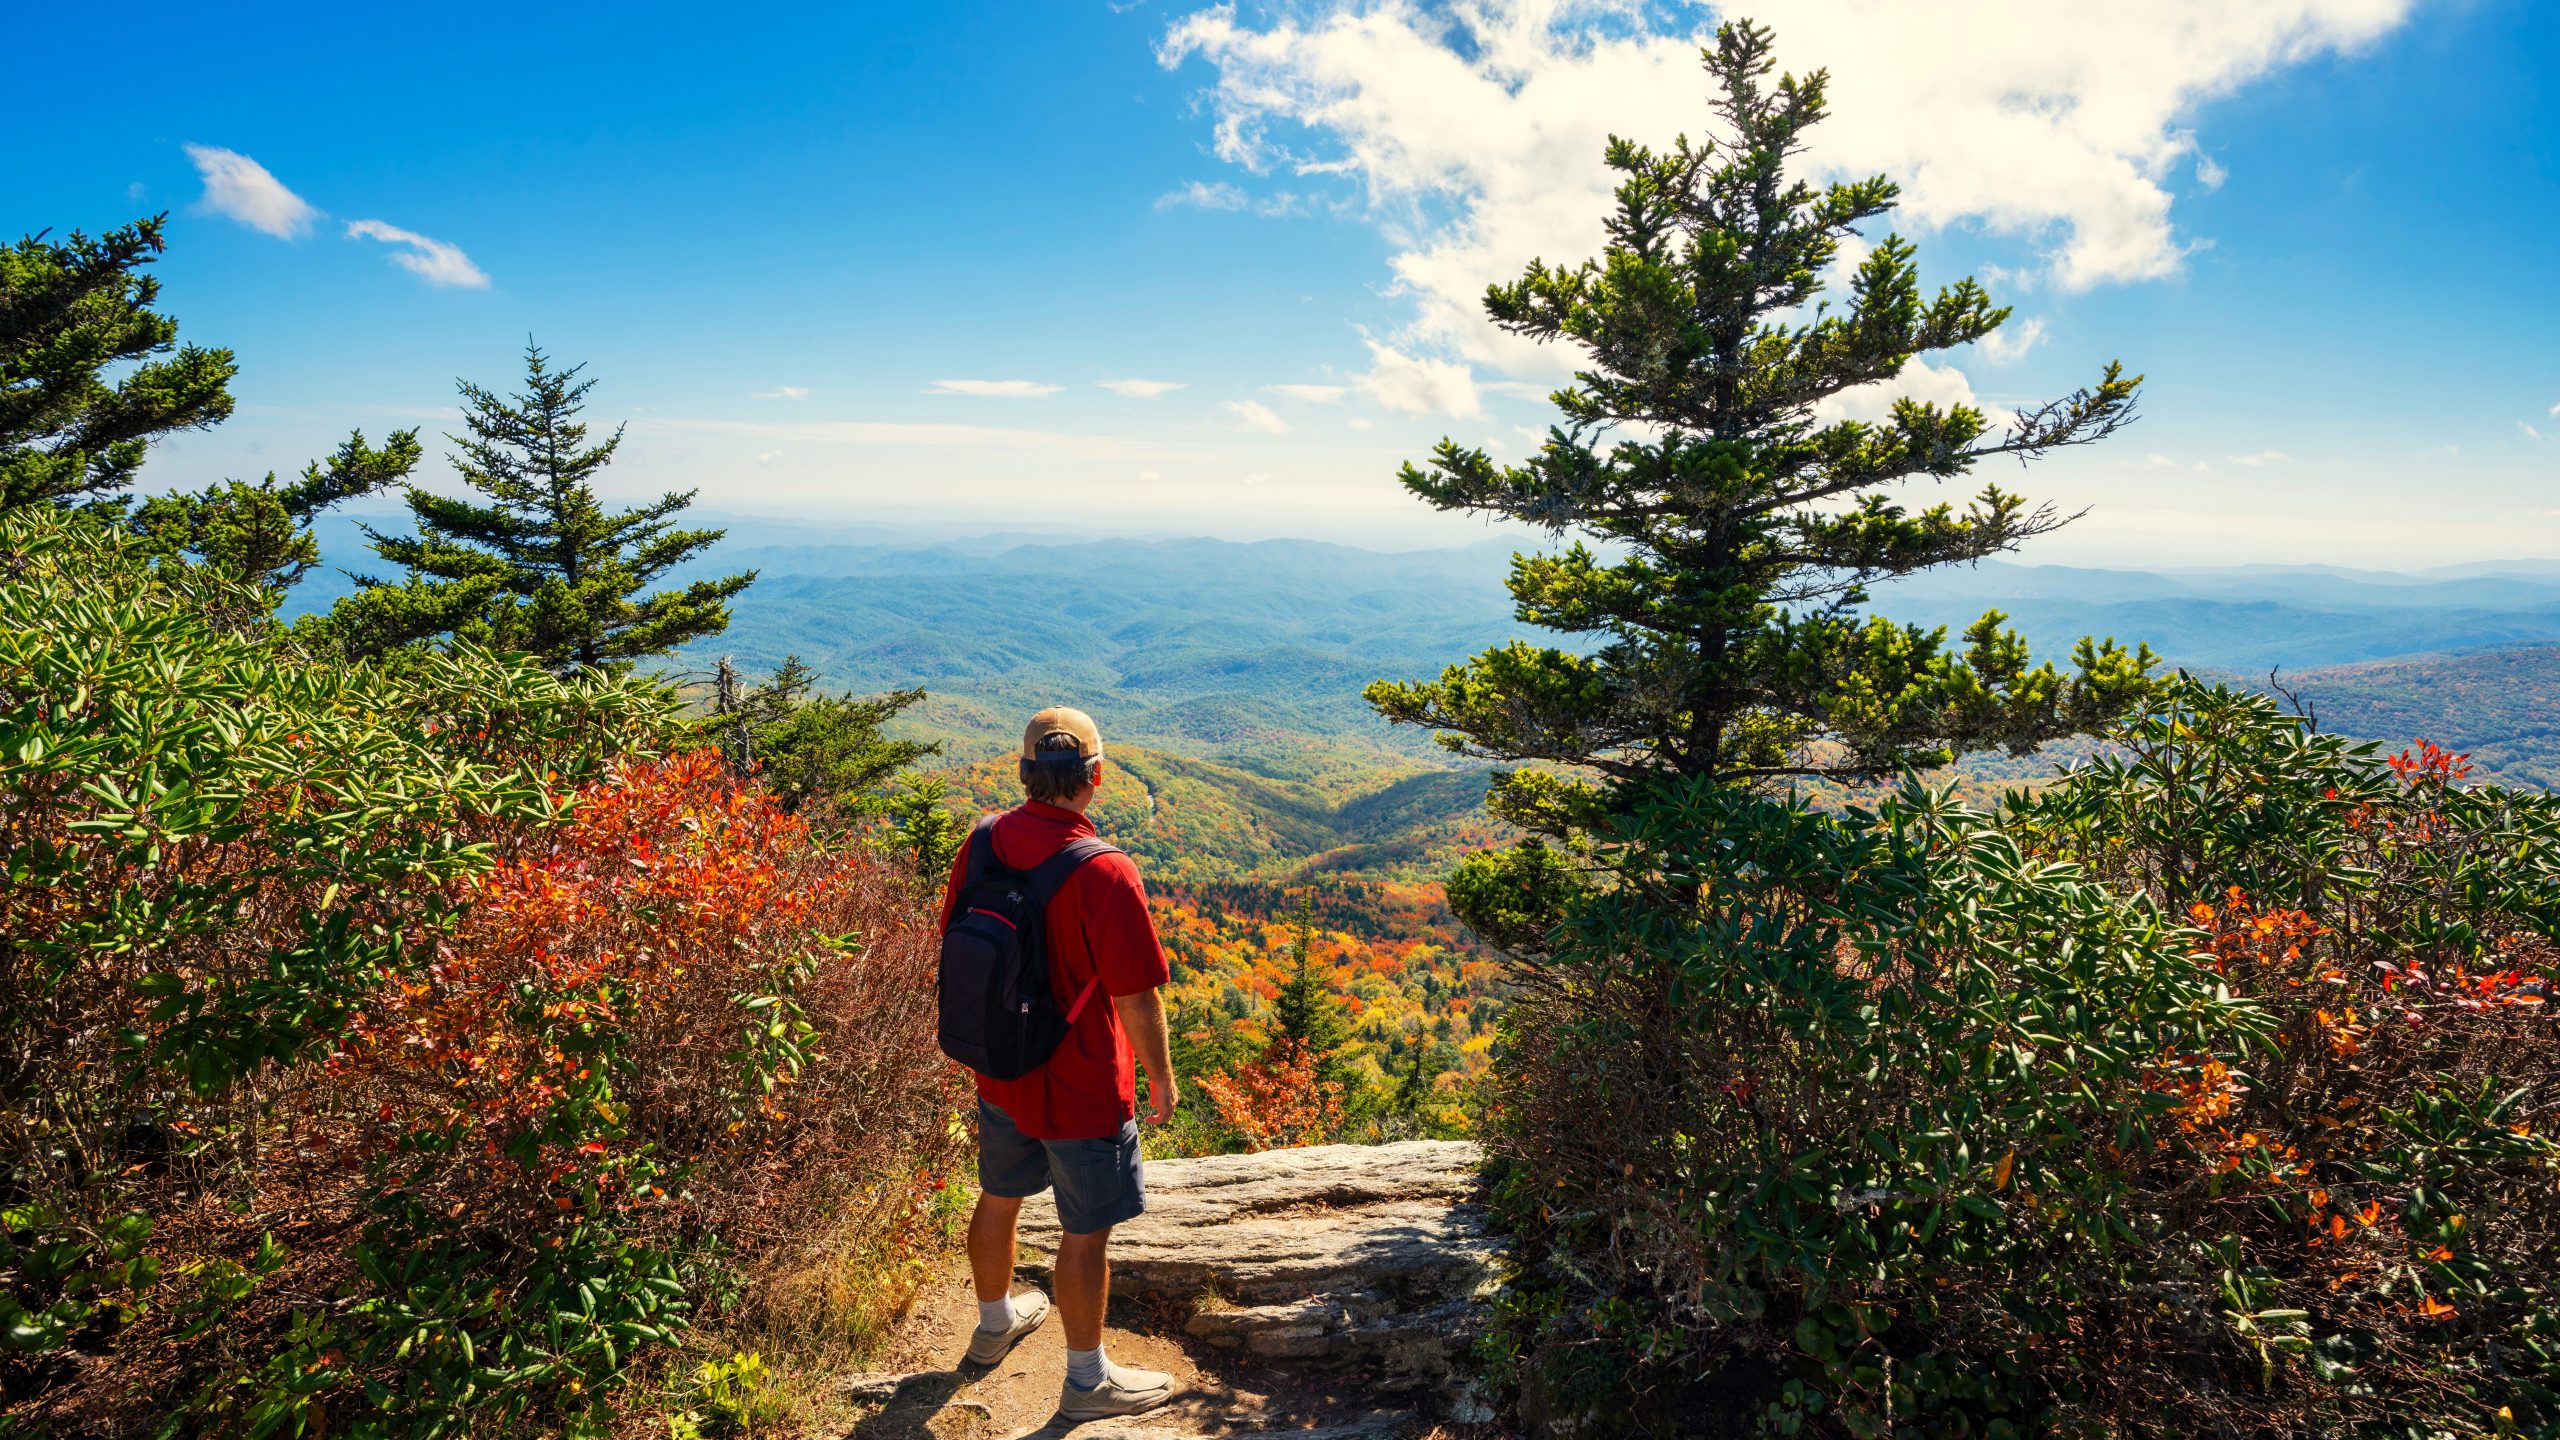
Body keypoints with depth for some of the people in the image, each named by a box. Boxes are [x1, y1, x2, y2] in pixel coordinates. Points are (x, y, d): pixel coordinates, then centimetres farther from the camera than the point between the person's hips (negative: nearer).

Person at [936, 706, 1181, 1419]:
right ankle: (1087, 1380, 31)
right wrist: (1162, 1078, -6)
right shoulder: (1104, 872, -29)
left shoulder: (982, 843, -8)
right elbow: (1138, 998, -22)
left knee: (999, 1198, 26)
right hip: (1081, 1091, -7)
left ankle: (996, 1323, 51)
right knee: (1085, 1233, 12)